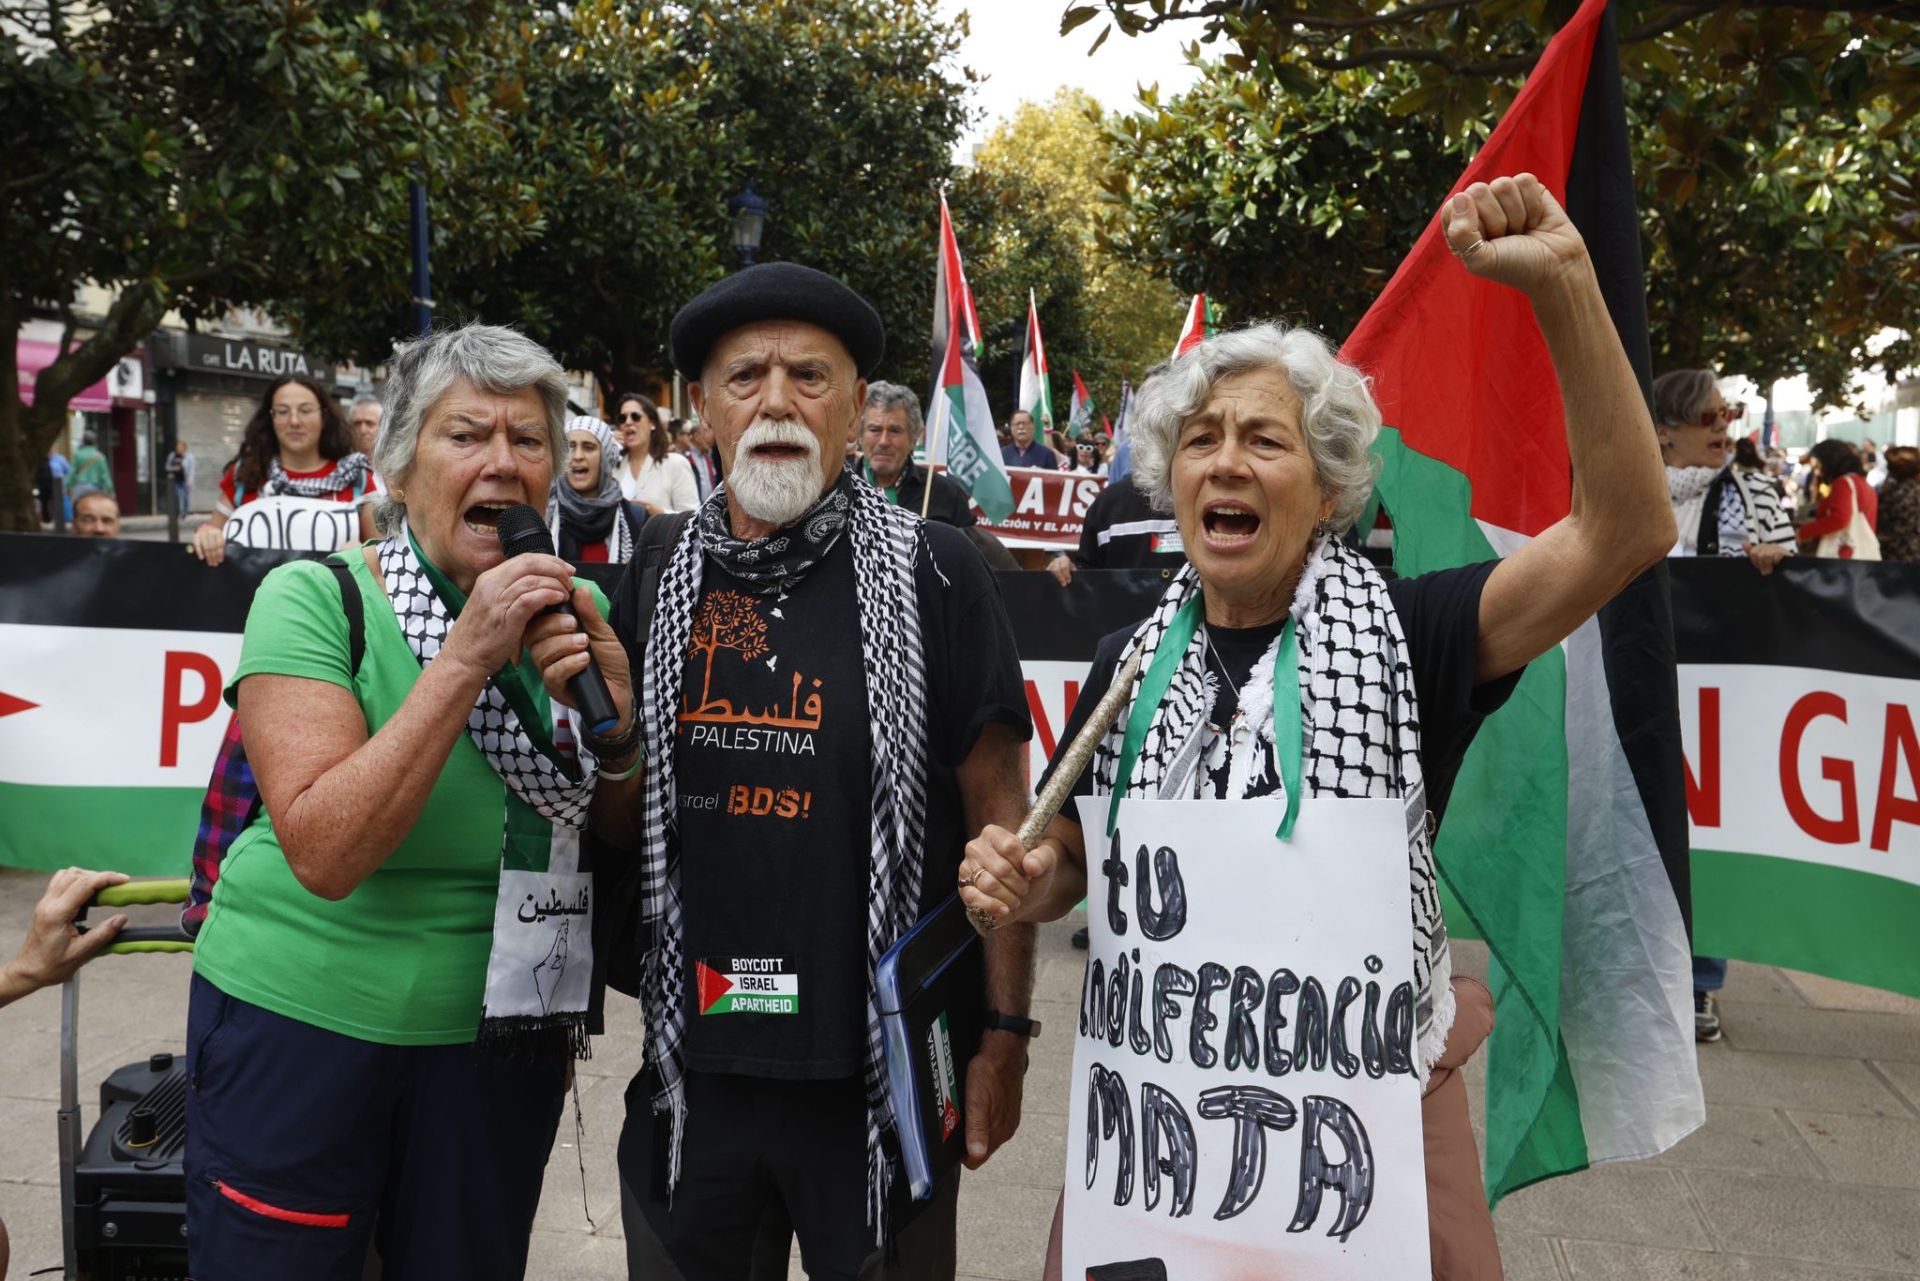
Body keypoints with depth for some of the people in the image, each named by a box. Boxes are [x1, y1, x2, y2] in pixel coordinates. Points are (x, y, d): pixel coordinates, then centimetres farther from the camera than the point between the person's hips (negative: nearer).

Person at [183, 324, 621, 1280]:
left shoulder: (574, 612, -2)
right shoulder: (315, 597, -14)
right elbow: (324, 854, -25)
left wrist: (614, 732, -16)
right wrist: (464, 660, -29)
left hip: (498, 1035, 4)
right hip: (302, 1024, -3)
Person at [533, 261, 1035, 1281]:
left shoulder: (932, 573, -9)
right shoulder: (656, 584, 3)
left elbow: (997, 816, -7)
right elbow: (625, 828, 10)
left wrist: (1004, 1038, -8)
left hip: (884, 1069, -3)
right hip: (694, 1056, 4)